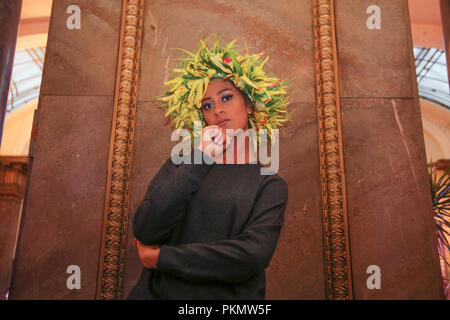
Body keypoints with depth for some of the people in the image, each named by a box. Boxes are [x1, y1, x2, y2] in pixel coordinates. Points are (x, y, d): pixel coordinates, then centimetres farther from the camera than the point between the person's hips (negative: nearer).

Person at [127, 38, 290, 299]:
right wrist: (198, 161, -19)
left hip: (229, 296, -1)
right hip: (156, 292, 1)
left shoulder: (270, 184, -4)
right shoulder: (179, 164, 1)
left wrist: (159, 257, -14)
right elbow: (144, 231, -12)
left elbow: (253, 255, -19)